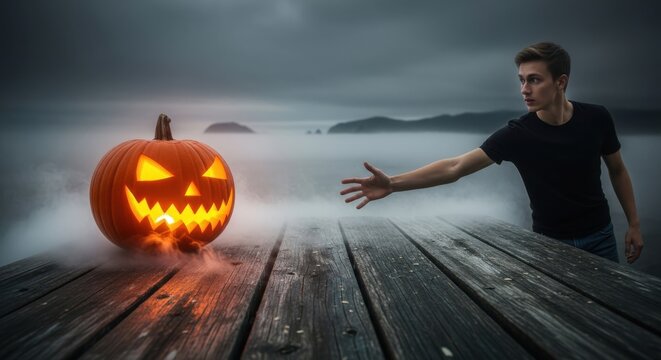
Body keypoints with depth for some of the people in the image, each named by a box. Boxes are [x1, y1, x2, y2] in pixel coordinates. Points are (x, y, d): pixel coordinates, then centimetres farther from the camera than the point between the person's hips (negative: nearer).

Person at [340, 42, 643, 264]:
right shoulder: (516, 134, -21)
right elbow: (455, 167, -29)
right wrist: (392, 183, -40)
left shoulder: (596, 119, -12)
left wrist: (634, 224, 6)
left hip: (600, 237, 3)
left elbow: (617, 170, 5)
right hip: (551, 242, -2)